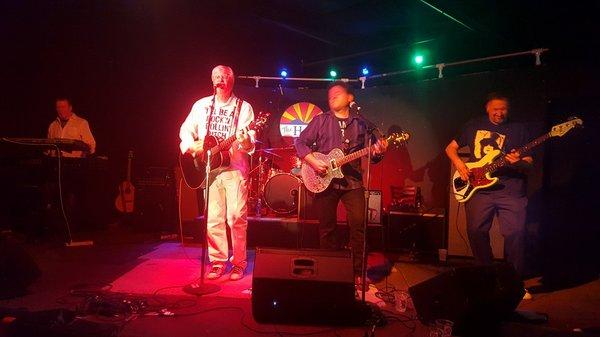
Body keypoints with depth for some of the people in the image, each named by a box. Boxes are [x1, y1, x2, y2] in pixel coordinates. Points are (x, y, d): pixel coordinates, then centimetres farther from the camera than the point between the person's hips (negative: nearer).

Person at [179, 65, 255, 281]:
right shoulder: (202, 105, 14)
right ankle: (218, 262, 16)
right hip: (209, 168, 3)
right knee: (213, 218, 3)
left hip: (235, 168, -3)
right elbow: (186, 129, 17)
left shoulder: (243, 107, 4)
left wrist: (246, 142, -28)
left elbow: (250, 140, -5)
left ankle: (238, 263, 8)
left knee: (236, 217, -7)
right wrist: (192, 145, -3)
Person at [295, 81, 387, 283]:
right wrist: (313, 161, -11)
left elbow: (371, 154, 10)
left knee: (359, 224, -8)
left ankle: (357, 272, 5)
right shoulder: (320, 120, 7)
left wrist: (378, 152, -12)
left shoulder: (361, 124, 12)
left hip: (352, 181, 1)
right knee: (327, 227, 5)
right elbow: (301, 142, 4)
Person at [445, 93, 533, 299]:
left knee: (516, 233, -10)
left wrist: (519, 162, -17)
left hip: (511, 190, -1)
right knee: (475, 232, 1)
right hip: (478, 188, 1)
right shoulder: (474, 125, 12)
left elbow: (529, 162, 6)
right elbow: (451, 148, 16)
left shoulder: (518, 129, 9)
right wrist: (458, 163, -2)